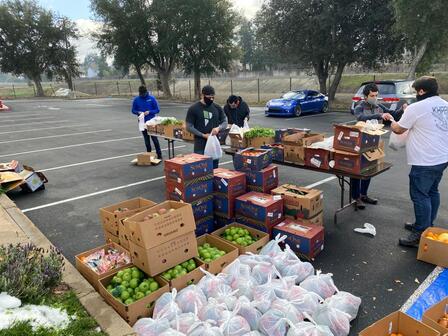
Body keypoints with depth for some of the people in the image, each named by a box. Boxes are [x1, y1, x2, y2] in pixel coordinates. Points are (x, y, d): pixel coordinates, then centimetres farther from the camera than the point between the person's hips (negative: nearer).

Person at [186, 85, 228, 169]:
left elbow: (225, 122, 11)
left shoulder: (217, 108, 6)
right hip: (200, 145, -3)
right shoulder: (193, 109, -4)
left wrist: (218, 128, -12)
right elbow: (189, 127, -5)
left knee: (214, 168, 9)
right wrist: (203, 135, -14)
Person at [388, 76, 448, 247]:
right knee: (432, 192, 19)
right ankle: (427, 225, 32)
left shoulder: (416, 108, -15)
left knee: (420, 196, -2)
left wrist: (391, 120, 16)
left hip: (425, 162, -9)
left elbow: (398, 129, -5)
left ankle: (420, 235, 4)